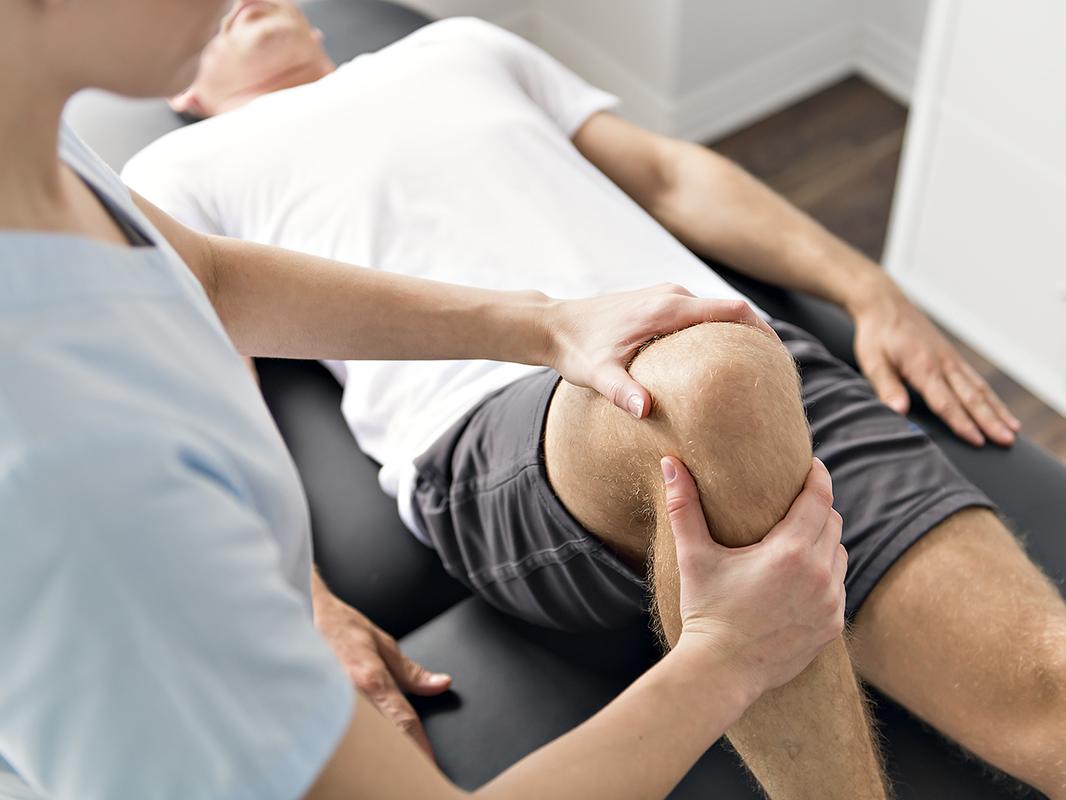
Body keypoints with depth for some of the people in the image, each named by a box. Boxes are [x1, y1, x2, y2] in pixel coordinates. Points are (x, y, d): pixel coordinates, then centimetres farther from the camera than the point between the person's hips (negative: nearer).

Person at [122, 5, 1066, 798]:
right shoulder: (180, 174, 24)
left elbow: (665, 172, 31)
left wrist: (871, 290, 18)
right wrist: (303, 607, -10)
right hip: (497, 433, -4)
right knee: (713, 374, -40)